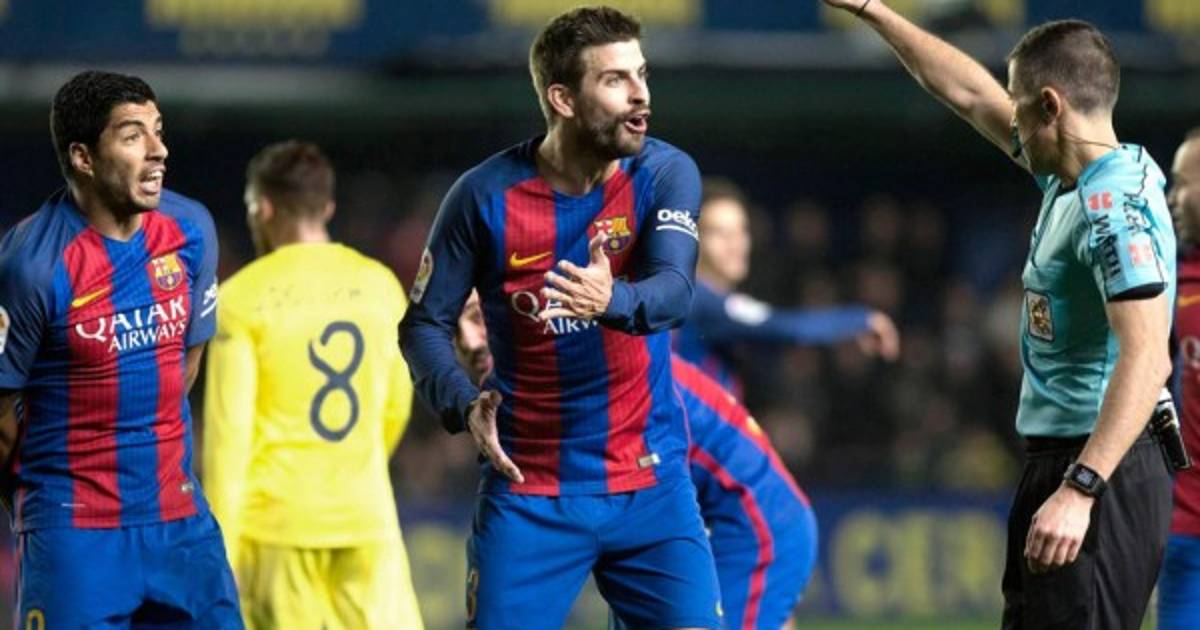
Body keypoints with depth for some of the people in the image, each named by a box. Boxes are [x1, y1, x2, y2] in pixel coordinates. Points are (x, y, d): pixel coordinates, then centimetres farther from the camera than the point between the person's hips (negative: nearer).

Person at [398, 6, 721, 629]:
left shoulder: (666, 174, -5)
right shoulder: (486, 195, -6)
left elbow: (673, 292, -22)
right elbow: (424, 323, 0)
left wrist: (611, 301, -44)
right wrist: (464, 404, -19)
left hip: (650, 484, 1)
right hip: (527, 491, -1)